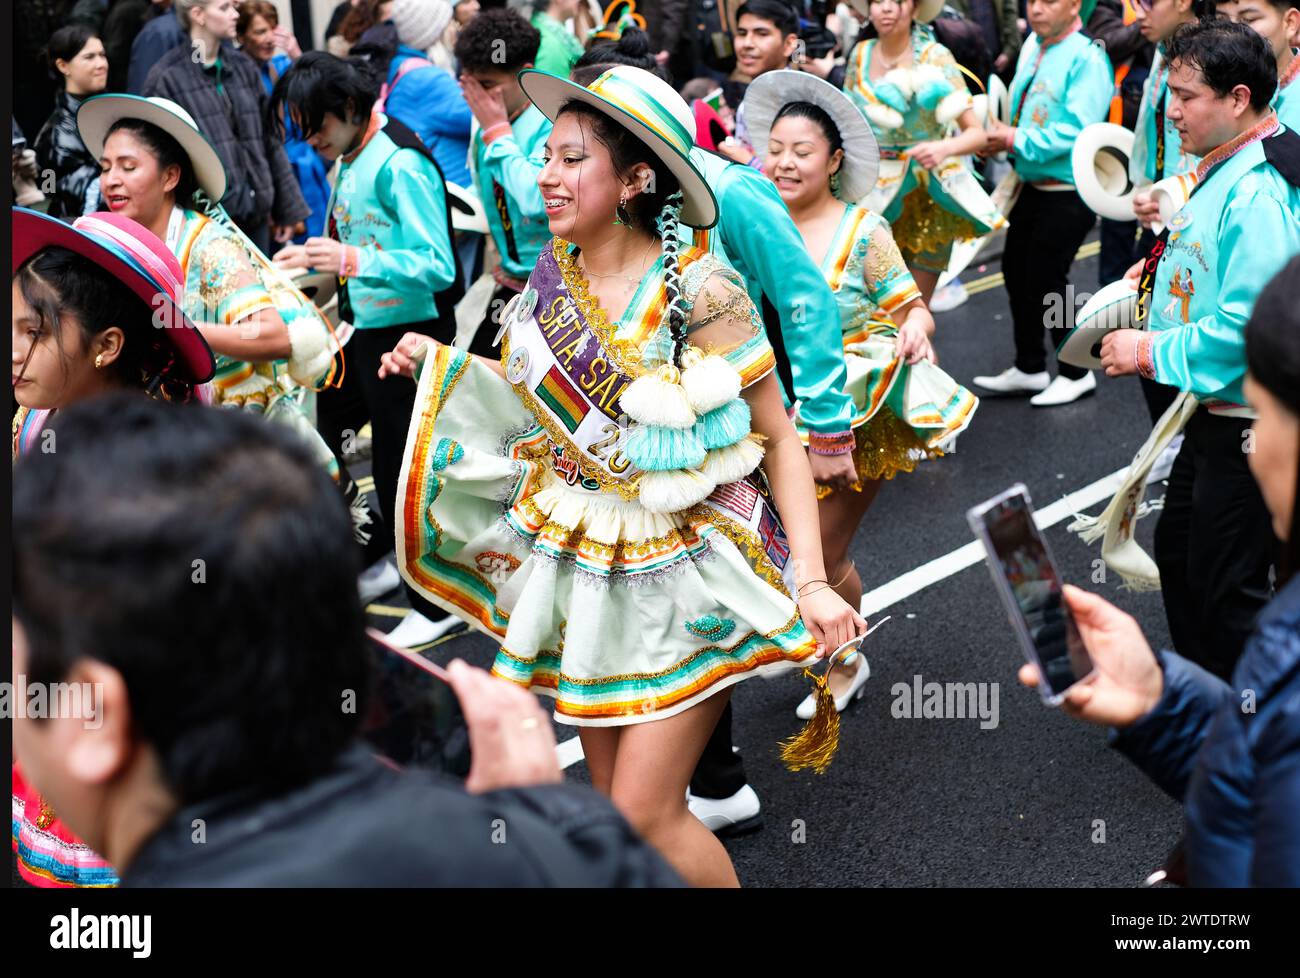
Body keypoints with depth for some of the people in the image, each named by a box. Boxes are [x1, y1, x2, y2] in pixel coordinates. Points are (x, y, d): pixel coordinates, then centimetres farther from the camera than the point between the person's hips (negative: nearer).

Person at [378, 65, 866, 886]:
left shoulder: (700, 291, -18)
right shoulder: (556, 272, 0)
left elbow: (780, 439, -13)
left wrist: (812, 581, -19)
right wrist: (441, 364, 5)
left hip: (682, 575, -6)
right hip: (581, 568, 6)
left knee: (646, 816, -7)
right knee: (610, 801, 15)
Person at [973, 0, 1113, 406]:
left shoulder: (1087, 57, -18)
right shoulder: (1031, 47, 4)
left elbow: (1076, 129, -25)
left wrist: (1018, 140, -21)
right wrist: (1000, 137, -1)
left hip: (1068, 192, -8)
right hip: (1031, 185, 8)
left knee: (1045, 281, -1)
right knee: (1015, 272, 16)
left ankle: (1075, 373, 19)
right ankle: (1028, 368, 32)